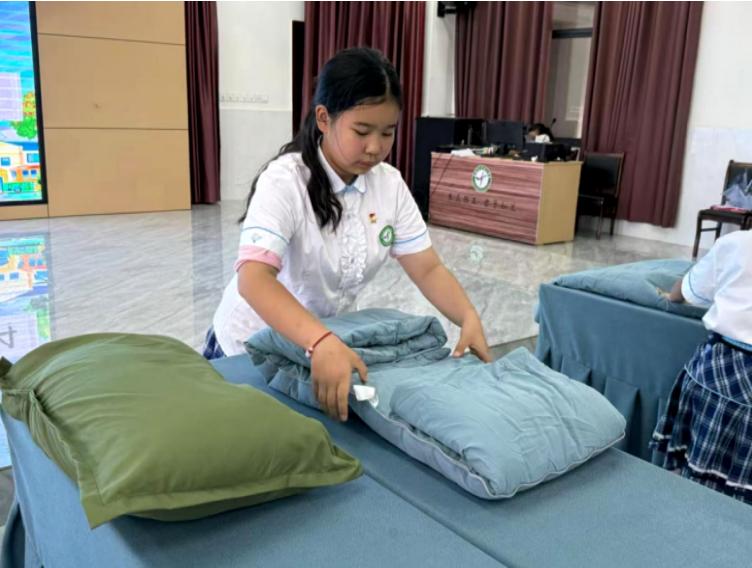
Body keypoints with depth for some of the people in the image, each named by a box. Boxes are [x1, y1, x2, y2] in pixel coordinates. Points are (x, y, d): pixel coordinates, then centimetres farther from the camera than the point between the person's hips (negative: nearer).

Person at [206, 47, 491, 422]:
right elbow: (254, 279, -41)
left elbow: (428, 269, -9)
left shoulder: (389, 184, -9)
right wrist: (322, 343, -57)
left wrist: (470, 318, -29)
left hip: (337, 342, 5)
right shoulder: (284, 181, -27)